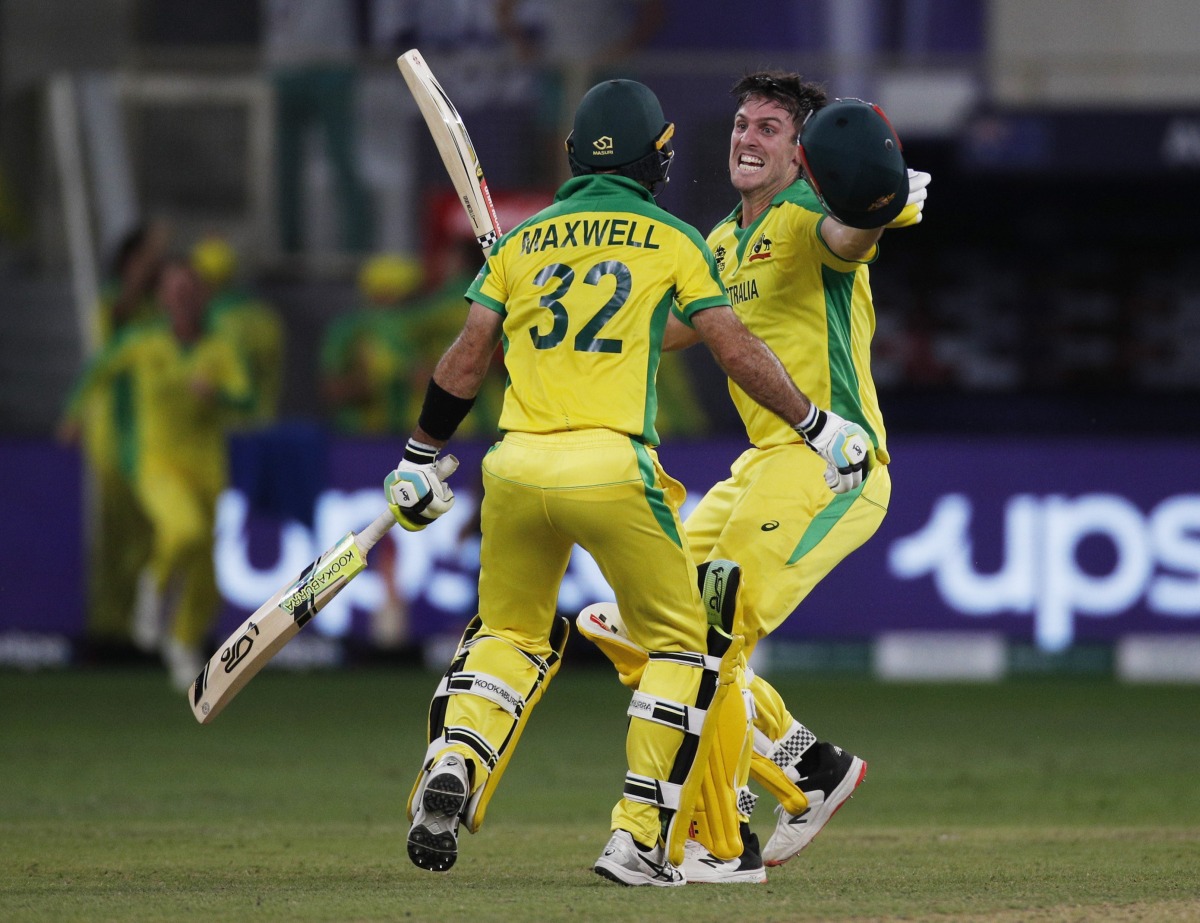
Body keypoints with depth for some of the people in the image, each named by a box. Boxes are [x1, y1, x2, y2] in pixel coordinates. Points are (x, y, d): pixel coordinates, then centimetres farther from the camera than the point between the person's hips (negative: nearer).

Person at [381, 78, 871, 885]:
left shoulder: (521, 241, 15)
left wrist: (422, 459, 22)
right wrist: (817, 426, 16)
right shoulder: (672, 240, 8)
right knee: (682, 641, 12)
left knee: (509, 631, 22)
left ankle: (454, 763, -7)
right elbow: (737, 352, 5)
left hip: (516, 466, 3)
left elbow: (465, 362, 12)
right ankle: (641, 838, 1)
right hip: (610, 466, -3)